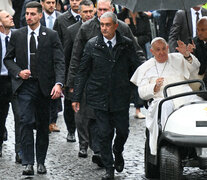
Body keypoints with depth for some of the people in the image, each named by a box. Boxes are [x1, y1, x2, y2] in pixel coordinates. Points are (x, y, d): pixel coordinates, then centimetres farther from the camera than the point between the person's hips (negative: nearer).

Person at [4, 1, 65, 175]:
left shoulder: (51, 36, 0)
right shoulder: (17, 35, 6)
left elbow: (59, 61, -5)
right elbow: (8, 59, 12)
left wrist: (58, 83, -19)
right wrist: (18, 72, -7)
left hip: (44, 86, 0)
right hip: (24, 85, 0)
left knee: (43, 125, 8)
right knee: (26, 122, -12)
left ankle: (41, 162, 19)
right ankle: (28, 163, -12)